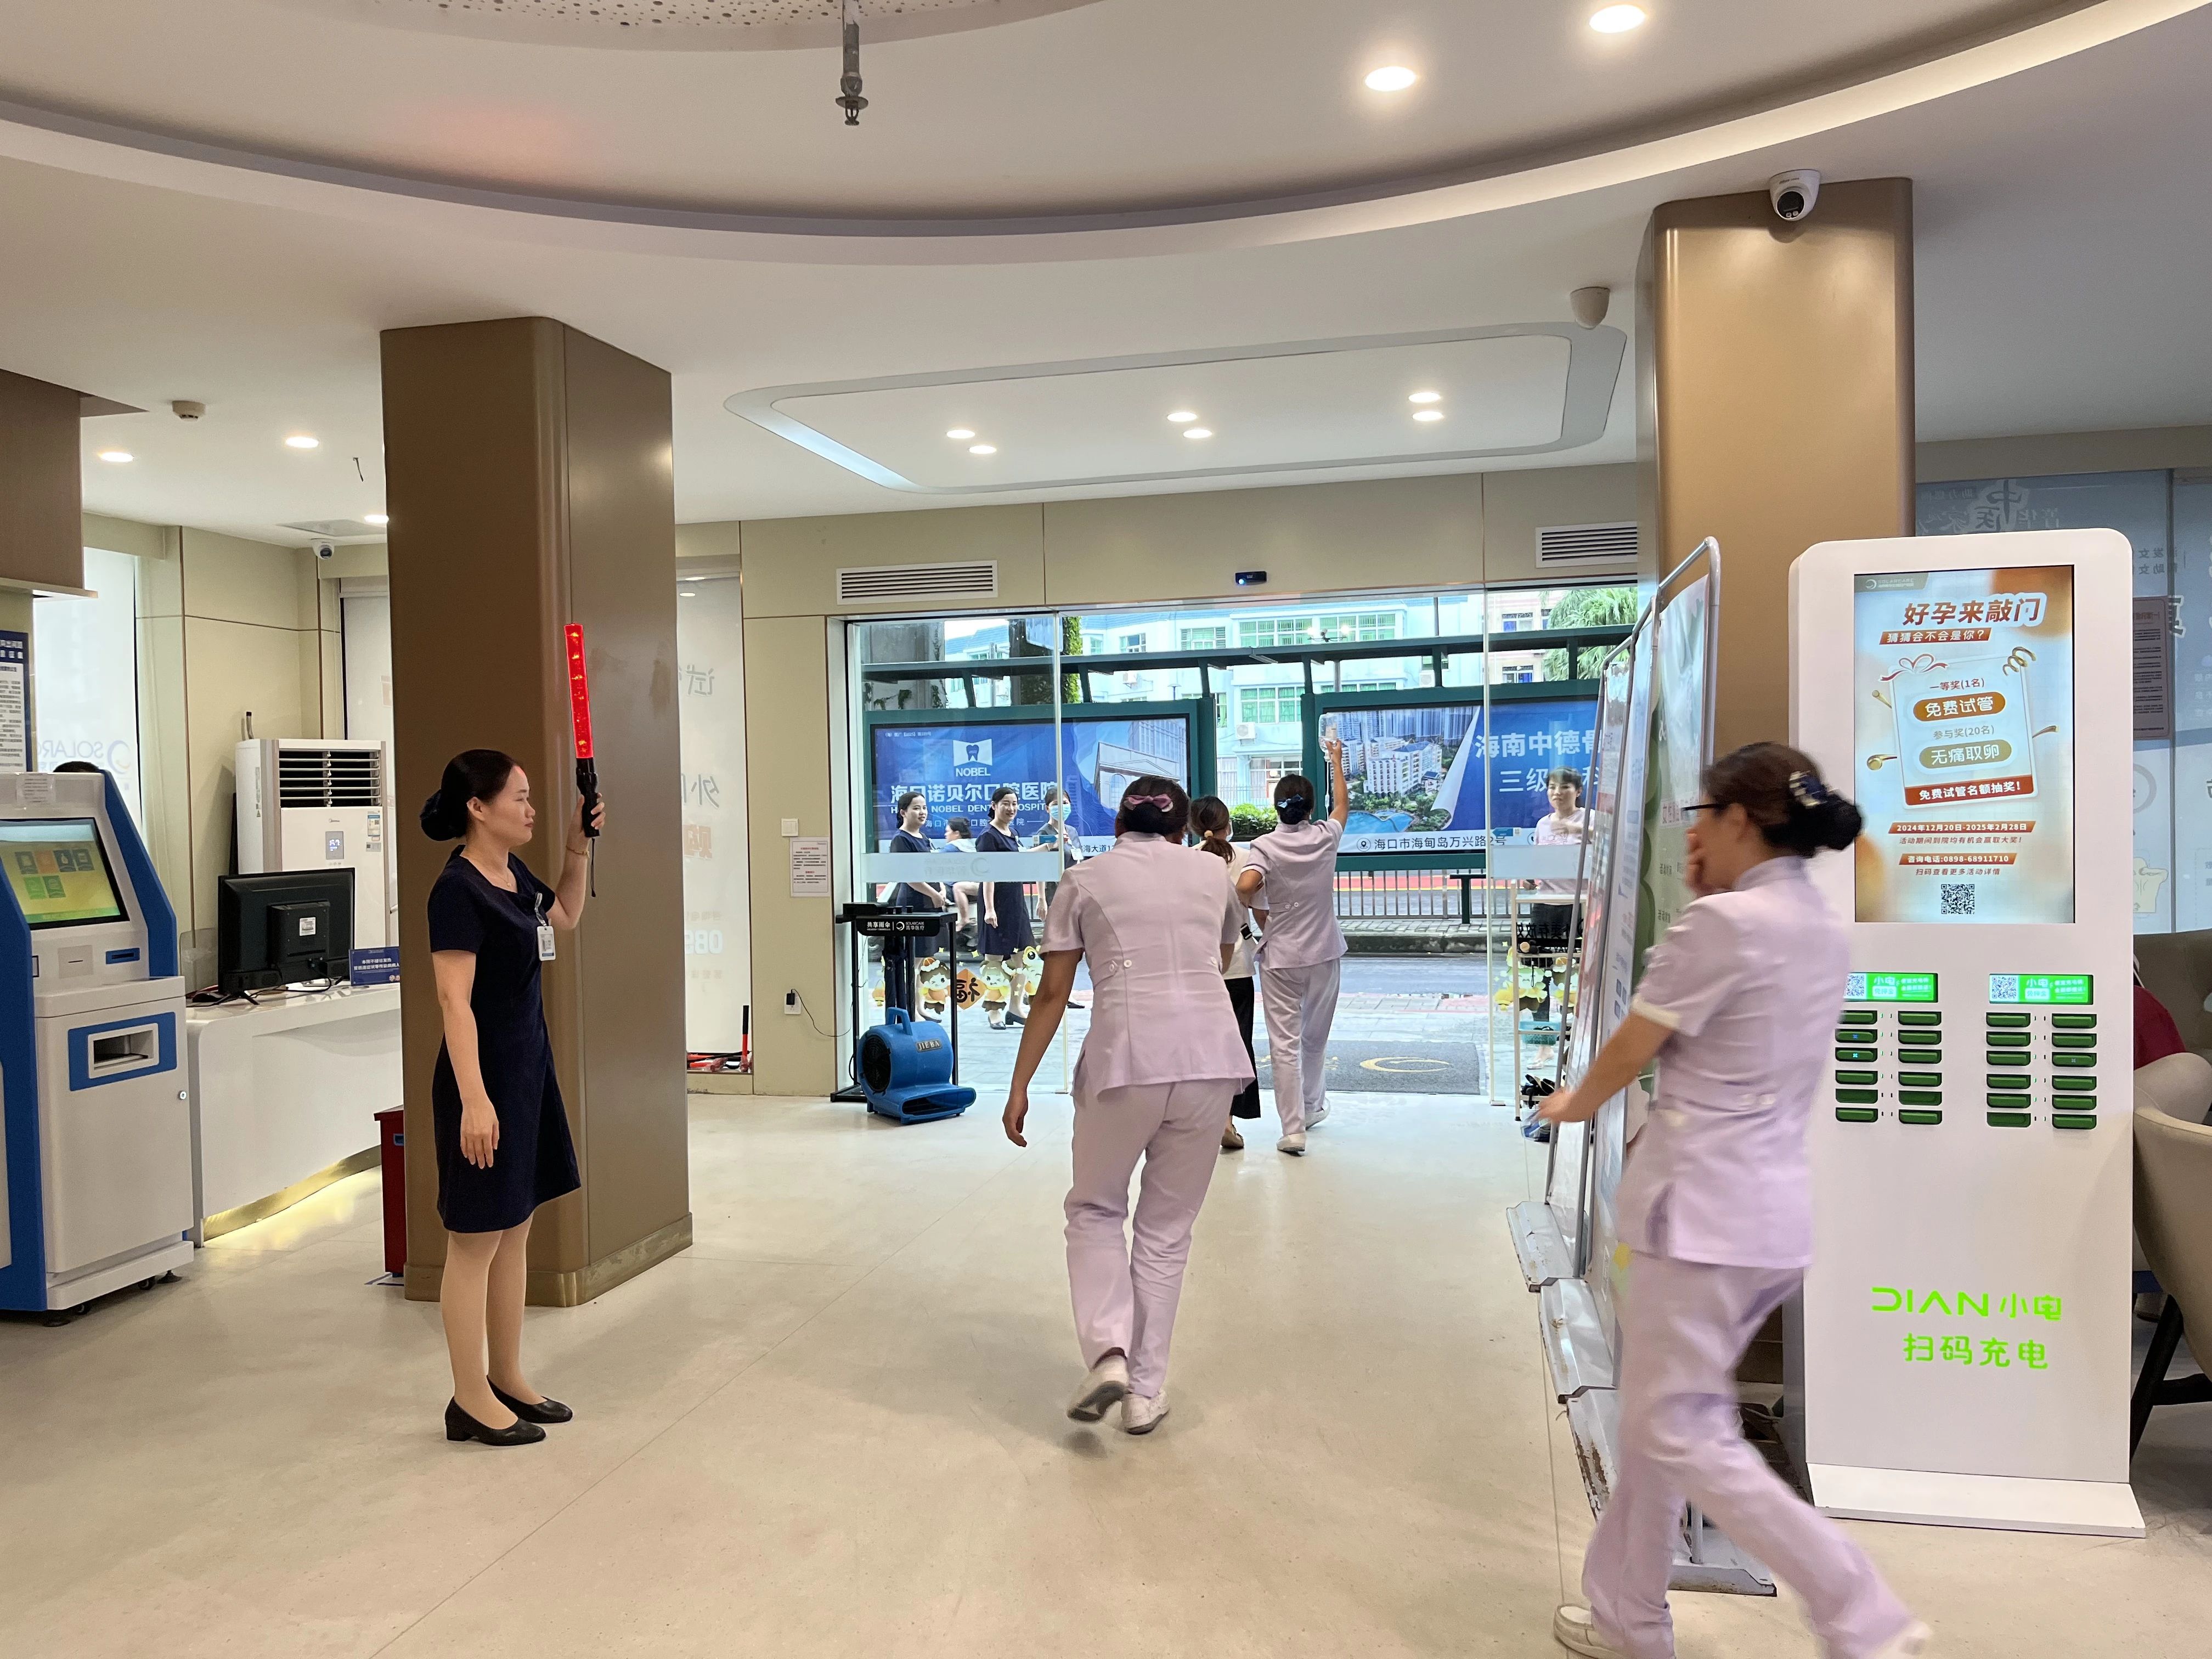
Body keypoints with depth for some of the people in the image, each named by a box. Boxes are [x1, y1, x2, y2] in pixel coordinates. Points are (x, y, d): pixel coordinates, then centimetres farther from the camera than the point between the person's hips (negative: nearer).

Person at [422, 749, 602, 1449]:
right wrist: (474, 1099, -27)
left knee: (515, 1232, 15)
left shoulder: (514, 878, 9)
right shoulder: (458, 889, -17)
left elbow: (566, 917, 29)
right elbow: (455, 1001, -22)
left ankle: (508, 1381, 27)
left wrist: (579, 846, 18)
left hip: (528, 1070, 9)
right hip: (485, 1078, -9)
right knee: (475, 1241, 1)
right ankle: (470, 1402, 13)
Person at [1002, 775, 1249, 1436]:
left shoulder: (1085, 879, 9)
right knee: (1167, 1229, 16)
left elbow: (1053, 993, 5)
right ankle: (1146, 1391, 19)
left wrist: (1020, 1087, 8)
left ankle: (1108, 1353, 2)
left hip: (1125, 1061, -2)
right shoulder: (1212, 871, 15)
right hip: (1211, 1059, 2)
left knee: (1094, 1210, 20)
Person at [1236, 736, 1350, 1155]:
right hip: (1324, 955, 3)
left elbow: (1245, 886, -29)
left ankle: (1293, 1129, -7)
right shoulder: (1326, 837, -3)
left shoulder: (1266, 845, -12)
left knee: (1285, 1044, -2)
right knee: (1316, 1038, 20)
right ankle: (1313, 1107, 37)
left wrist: (1256, 906, -6)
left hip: (1280, 958, -3)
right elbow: (1342, 803, 18)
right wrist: (1337, 760, 31)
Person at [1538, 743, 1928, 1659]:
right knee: (1658, 1418, 18)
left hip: (1702, 1210, -9)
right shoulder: (1826, 933, 9)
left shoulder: (1722, 923, -17)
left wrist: (1571, 1104, 13)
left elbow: (1628, 1053, -8)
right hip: (1777, 1210, 9)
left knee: (1680, 1435, 2)